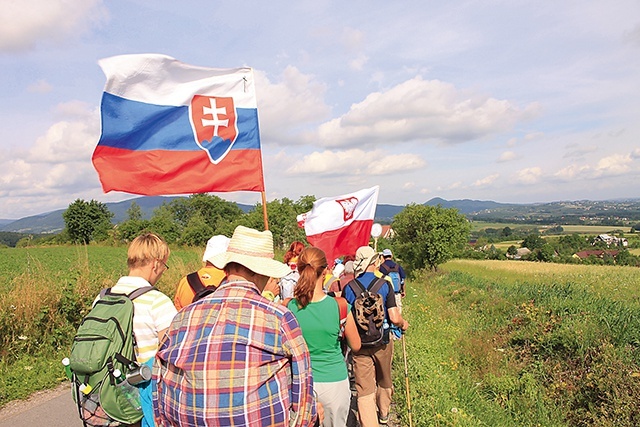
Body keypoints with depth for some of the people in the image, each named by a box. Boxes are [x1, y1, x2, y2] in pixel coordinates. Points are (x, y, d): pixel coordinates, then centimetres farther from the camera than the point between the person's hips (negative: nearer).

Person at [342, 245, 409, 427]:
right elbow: (394, 318, -17)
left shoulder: (348, 288, -10)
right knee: (384, 381, 25)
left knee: (364, 389, 5)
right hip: (382, 343, 1)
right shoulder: (384, 285, -13)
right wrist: (404, 324, 5)